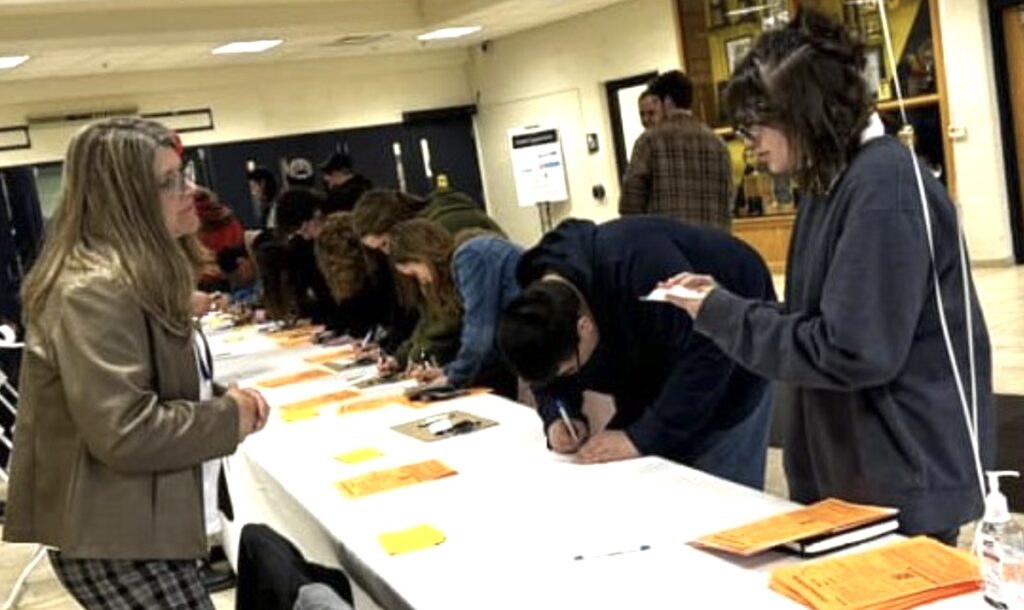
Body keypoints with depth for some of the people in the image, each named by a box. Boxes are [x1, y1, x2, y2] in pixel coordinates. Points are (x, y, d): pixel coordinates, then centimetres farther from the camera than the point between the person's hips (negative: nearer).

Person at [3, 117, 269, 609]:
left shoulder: (131, 278, 10)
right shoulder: (93, 292, -22)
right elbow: (124, 433, -28)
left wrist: (222, 402, 2)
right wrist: (229, 418, -14)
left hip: (130, 527, 10)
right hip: (114, 541, -10)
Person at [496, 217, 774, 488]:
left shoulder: (639, 266, -42)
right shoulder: (540, 305, -18)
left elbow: (707, 354, -39)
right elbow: (546, 373, -3)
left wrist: (641, 437, -40)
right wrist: (557, 419, -25)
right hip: (655, 348, 6)